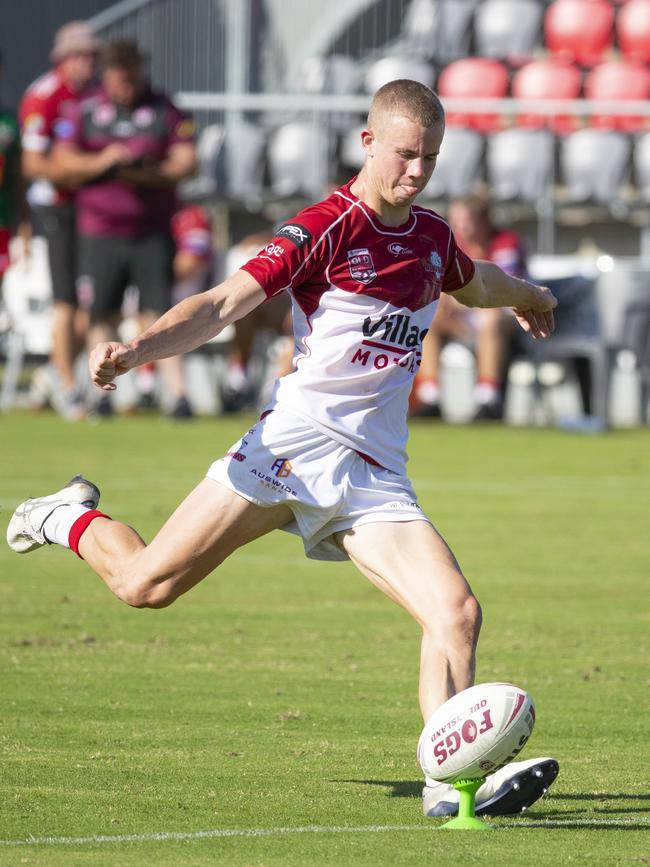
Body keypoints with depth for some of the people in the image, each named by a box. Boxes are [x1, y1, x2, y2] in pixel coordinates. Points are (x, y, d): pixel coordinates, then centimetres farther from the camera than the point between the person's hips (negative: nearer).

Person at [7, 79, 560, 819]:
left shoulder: (433, 238, 14)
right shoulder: (325, 228, -7)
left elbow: (476, 283, 41)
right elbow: (223, 305, -16)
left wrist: (528, 296, 62)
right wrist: (136, 350, -33)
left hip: (376, 475, 5)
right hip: (296, 444, -5)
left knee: (456, 613, -15)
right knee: (145, 584, -6)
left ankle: (452, 780, -13)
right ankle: (73, 519, 26)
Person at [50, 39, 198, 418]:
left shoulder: (165, 110, 3)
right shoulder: (87, 112, 6)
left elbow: (187, 162, -2)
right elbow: (63, 162, 3)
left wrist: (152, 175, -18)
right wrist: (100, 163, -15)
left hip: (153, 232, -2)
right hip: (100, 232, 2)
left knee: (160, 313, -9)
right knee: (102, 315, 4)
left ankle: (179, 392, -12)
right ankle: (104, 394, 14)